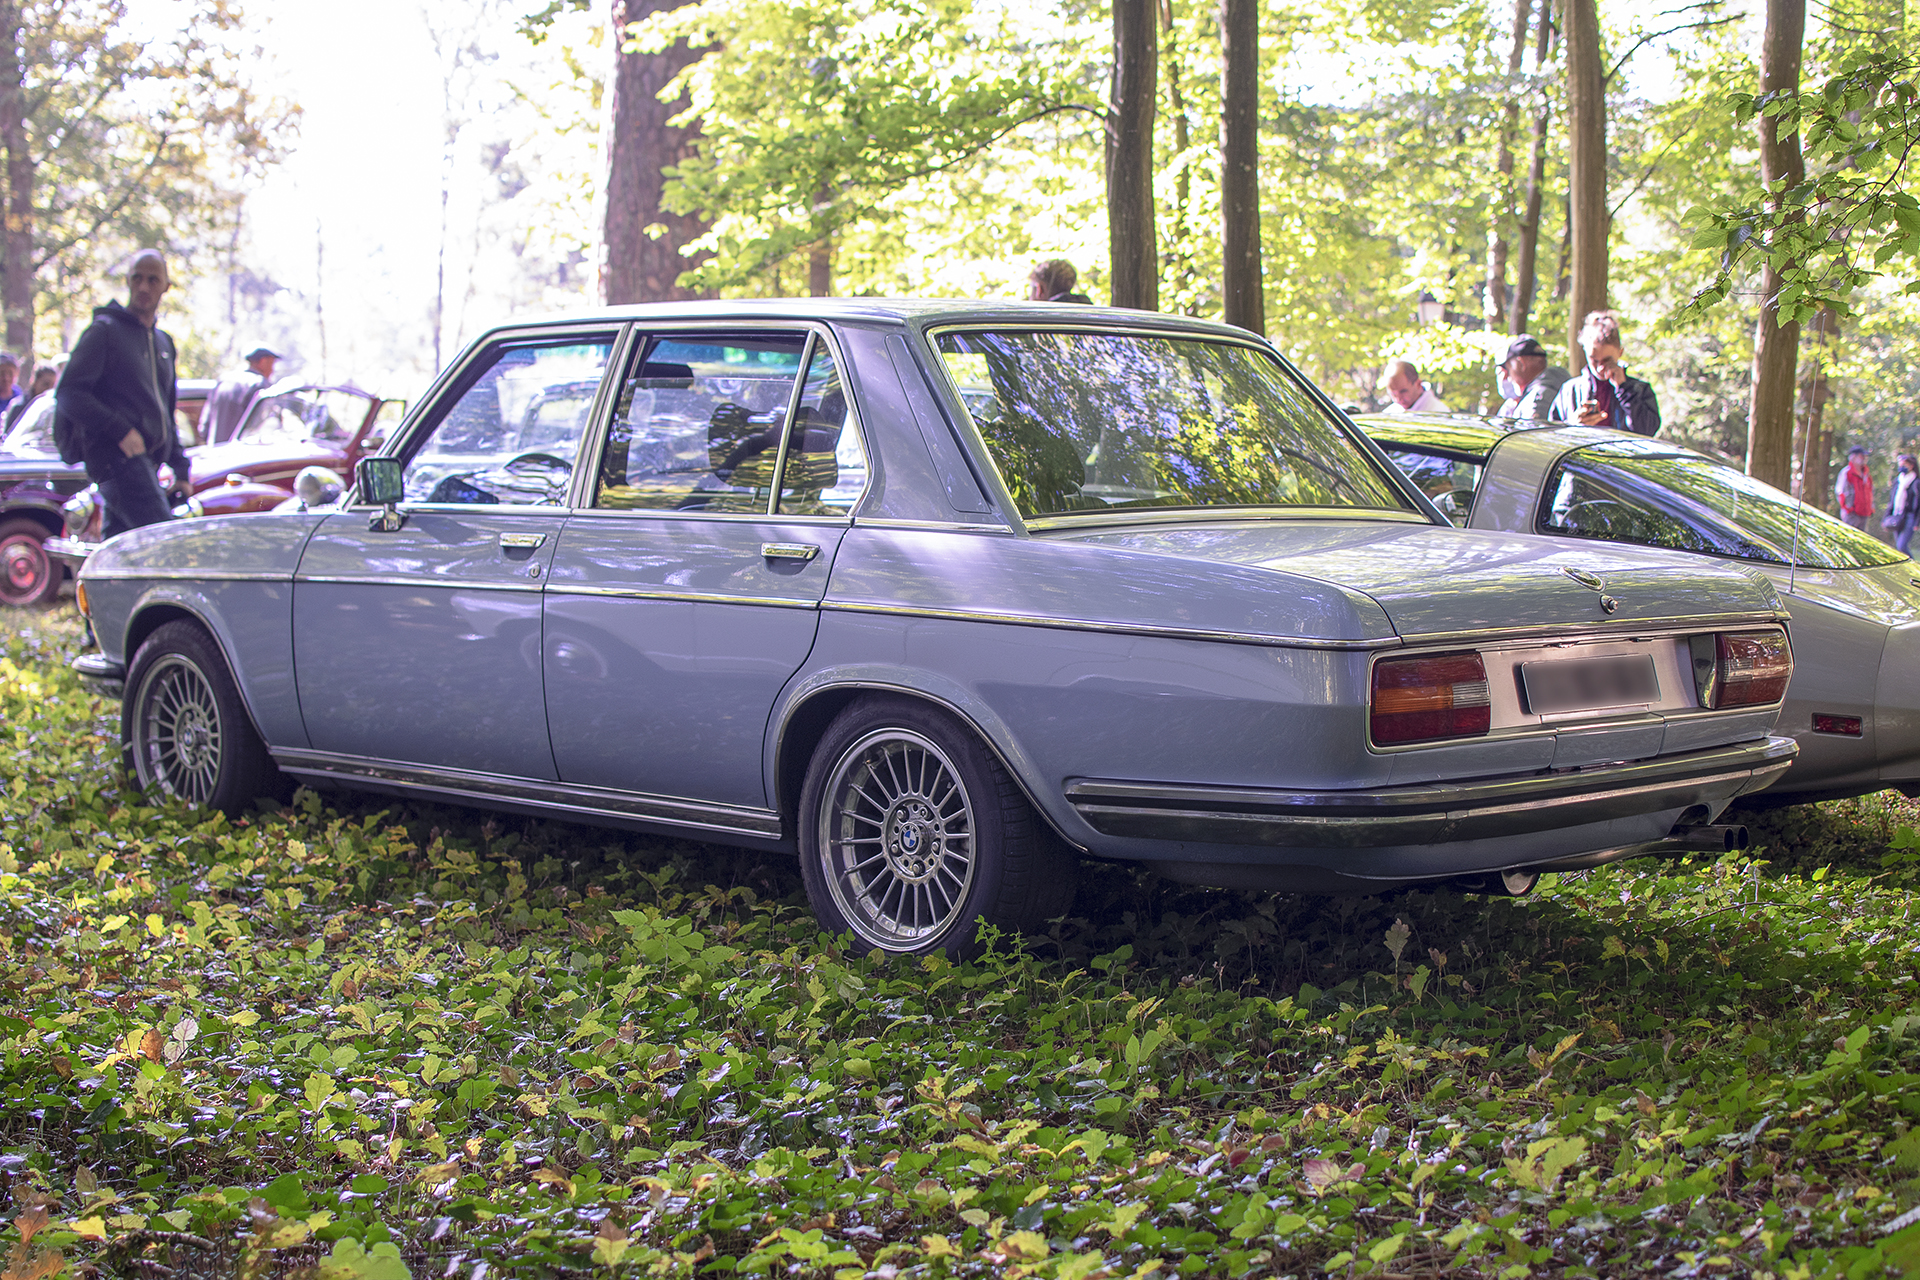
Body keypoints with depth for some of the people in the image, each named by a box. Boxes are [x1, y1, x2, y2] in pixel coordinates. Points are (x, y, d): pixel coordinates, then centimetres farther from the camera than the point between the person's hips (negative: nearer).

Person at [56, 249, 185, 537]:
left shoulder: (164, 342, 23)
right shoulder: (105, 331, -1)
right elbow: (68, 395, -10)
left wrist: (180, 469, 21)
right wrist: (119, 430, -19)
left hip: (147, 463, 8)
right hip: (117, 457, -8)